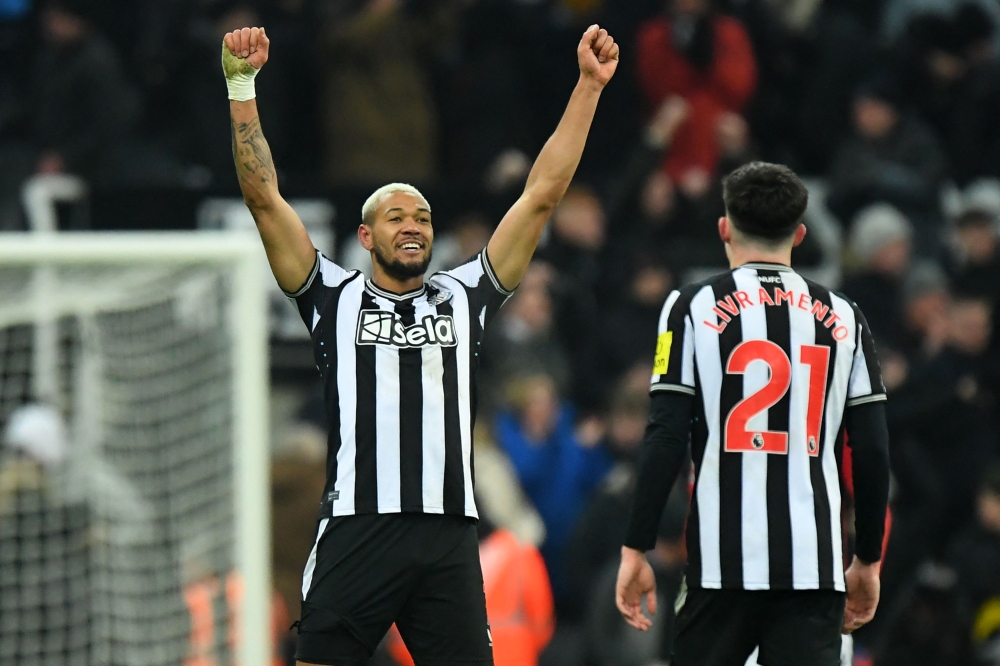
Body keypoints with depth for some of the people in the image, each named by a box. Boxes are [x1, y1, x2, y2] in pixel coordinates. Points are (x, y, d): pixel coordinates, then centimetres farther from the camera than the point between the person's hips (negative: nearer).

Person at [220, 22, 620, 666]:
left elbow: (542, 196, 14)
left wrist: (589, 87, 11)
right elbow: (264, 198, 4)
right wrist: (241, 86, -4)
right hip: (357, 531, -2)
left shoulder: (465, 296, 15)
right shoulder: (335, 298, 10)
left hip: (449, 535, 2)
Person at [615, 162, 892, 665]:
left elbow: (666, 440, -6)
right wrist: (868, 561, 17)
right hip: (815, 563, 2)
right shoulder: (843, 318, 9)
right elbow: (873, 453, 7)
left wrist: (635, 551, -2)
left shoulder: (694, 308, 1)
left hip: (724, 561, -2)